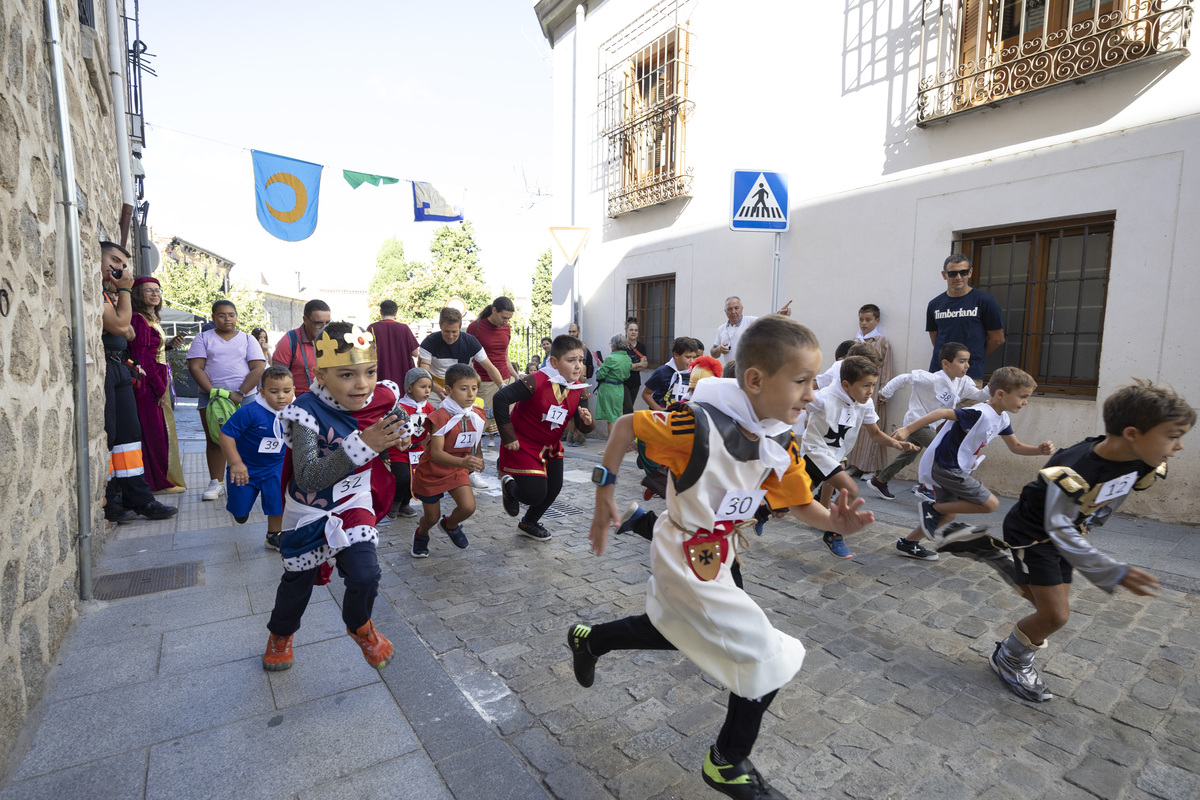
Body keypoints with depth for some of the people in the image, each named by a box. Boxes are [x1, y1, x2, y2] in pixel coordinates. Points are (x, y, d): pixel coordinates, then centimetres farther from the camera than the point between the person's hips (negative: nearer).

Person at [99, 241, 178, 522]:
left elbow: (129, 333, 21)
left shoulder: (111, 293, 21)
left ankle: (137, 498, 14)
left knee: (129, 431, 8)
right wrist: (125, 290, -7)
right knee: (105, 433, -5)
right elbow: (119, 325, -17)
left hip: (119, 369, 9)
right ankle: (107, 503, 4)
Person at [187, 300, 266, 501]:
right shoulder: (203, 338, 11)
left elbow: (258, 368, -1)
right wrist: (213, 391, -12)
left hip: (244, 397, -1)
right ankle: (216, 482, 8)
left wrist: (240, 393, -13)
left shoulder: (248, 340, 9)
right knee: (214, 440, 2)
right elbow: (195, 367, 1)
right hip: (211, 397, 1)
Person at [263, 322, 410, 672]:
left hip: (352, 503, 2)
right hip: (308, 510, -1)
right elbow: (309, 478, -37)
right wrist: (362, 445, -47)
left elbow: (398, 428, 8)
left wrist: (399, 439, -15)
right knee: (298, 581, 18)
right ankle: (281, 633, 52)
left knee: (365, 575, -12)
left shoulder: (383, 400, -16)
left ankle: (360, 627, 24)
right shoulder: (308, 412, -28)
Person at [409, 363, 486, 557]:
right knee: (432, 517, 10)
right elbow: (436, 453, -33)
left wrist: (477, 459, 21)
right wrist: (463, 462, -47)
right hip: (432, 472, -4)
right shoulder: (441, 417, -27)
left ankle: (450, 524, 20)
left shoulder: (477, 415, -8)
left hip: (457, 470, 4)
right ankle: (421, 534, 48)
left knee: (468, 507, -15)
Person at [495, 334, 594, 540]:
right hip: (522, 445, -7)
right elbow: (501, 398, -30)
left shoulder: (579, 390, -5)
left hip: (551, 447, 7)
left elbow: (581, 426, 0)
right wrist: (508, 437, -24)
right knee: (535, 494, -12)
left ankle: (529, 523, 44)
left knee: (553, 489, 14)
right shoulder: (536, 382, -27)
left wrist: (587, 422, -27)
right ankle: (508, 481, 25)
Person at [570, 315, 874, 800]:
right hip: (686, 564, -8)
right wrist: (604, 494, -16)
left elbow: (802, 505, 0)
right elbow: (626, 426, -20)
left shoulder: (783, 447, -7)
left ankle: (589, 640, 56)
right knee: (769, 660, 0)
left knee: (670, 630, 31)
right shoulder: (700, 425, -30)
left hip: (716, 561, 9)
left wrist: (836, 521, -22)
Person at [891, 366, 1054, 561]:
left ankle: (908, 543, 28)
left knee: (949, 514, 19)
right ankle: (933, 508, 0)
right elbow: (942, 413, -32)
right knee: (990, 504, -8)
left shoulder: (1001, 418, 8)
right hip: (946, 467, -10)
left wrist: (1040, 449, 0)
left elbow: (1016, 447, 19)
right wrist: (907, 429, -39)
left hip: (951, 469, 10)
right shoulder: (980, 413, -24)